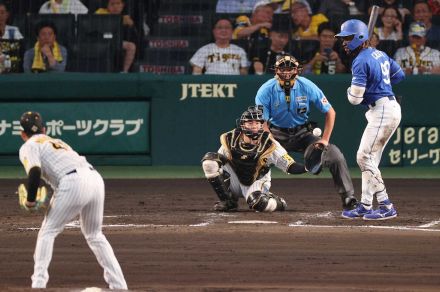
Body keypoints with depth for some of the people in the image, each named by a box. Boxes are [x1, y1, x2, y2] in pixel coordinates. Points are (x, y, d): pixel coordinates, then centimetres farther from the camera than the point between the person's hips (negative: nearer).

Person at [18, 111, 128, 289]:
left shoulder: (28, 147, 12)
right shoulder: (56, 141, 34)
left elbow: (35, 171, -7)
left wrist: (30, 200, 2)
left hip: (74, 184, -6)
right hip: (96, 179, 6)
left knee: (47, 232, 8)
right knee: (94, 235, 21)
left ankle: (39, 282, -2)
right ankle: (119, 285, 17)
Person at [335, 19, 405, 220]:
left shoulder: (361, 62, -15)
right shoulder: (379, 54, 13)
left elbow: (355, 98, -16)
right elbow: (400, 75, 23)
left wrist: (350, 90, 7)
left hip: (382, 112, -10)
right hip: (392, 108, 10)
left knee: (364, 157, -9)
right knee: (370, 158, 13)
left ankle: (386, 207, -10)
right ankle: (365, 206, 15)